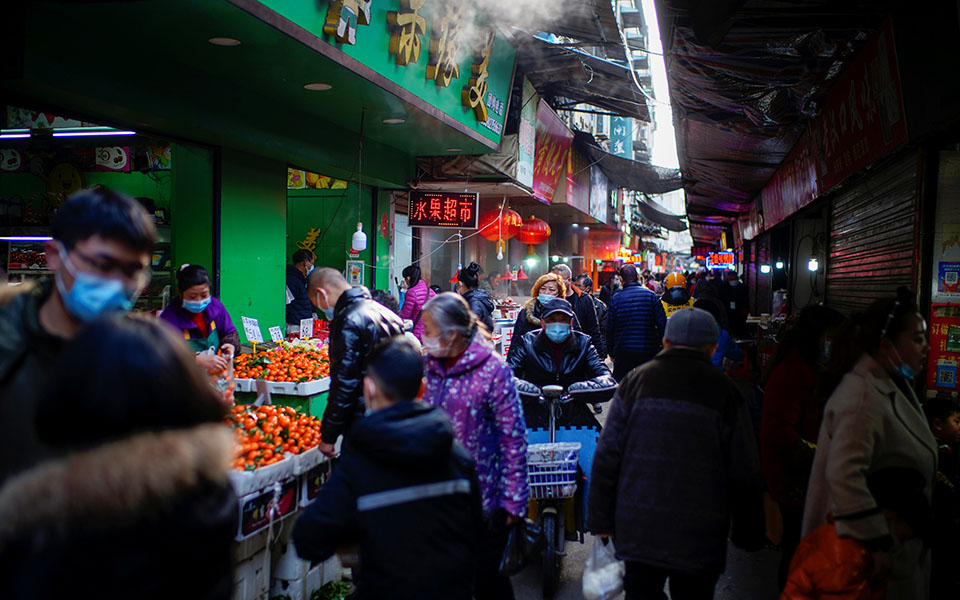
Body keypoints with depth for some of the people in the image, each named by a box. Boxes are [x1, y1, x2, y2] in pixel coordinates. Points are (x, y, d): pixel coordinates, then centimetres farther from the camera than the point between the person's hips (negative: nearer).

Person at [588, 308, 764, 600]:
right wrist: (747, 533, 10)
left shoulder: (635, 381, 1)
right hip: (699, 538, -1)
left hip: (637, 530, 1)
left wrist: (601, 521, 7)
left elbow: (606, 457, 1)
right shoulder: (724, 391, -4)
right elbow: (743, 473, -2)